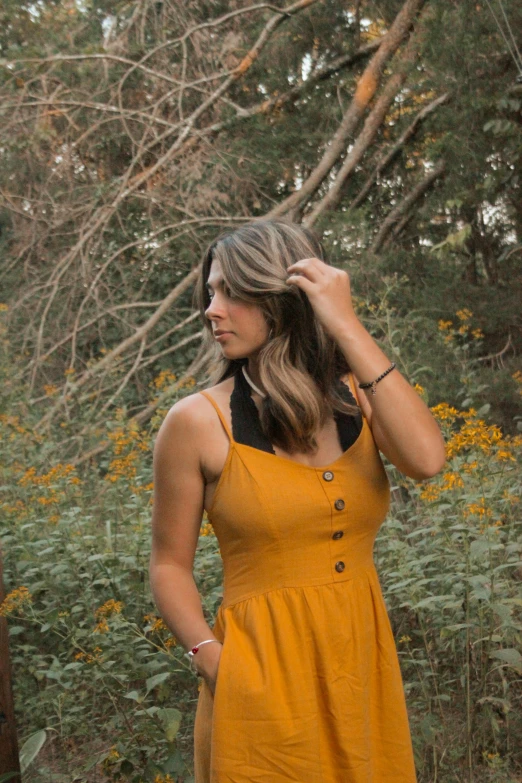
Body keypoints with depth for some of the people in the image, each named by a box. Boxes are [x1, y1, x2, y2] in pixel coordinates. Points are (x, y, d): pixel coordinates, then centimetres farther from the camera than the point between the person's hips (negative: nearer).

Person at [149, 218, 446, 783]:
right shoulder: (199, 422, -8)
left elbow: (426, 460, -22)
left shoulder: (359, 398, -1)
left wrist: (347, 327, -21)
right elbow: (170, 566, -2)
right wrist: (215, 663, -17)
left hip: (365, 664, 4)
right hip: (263, 674, -3)